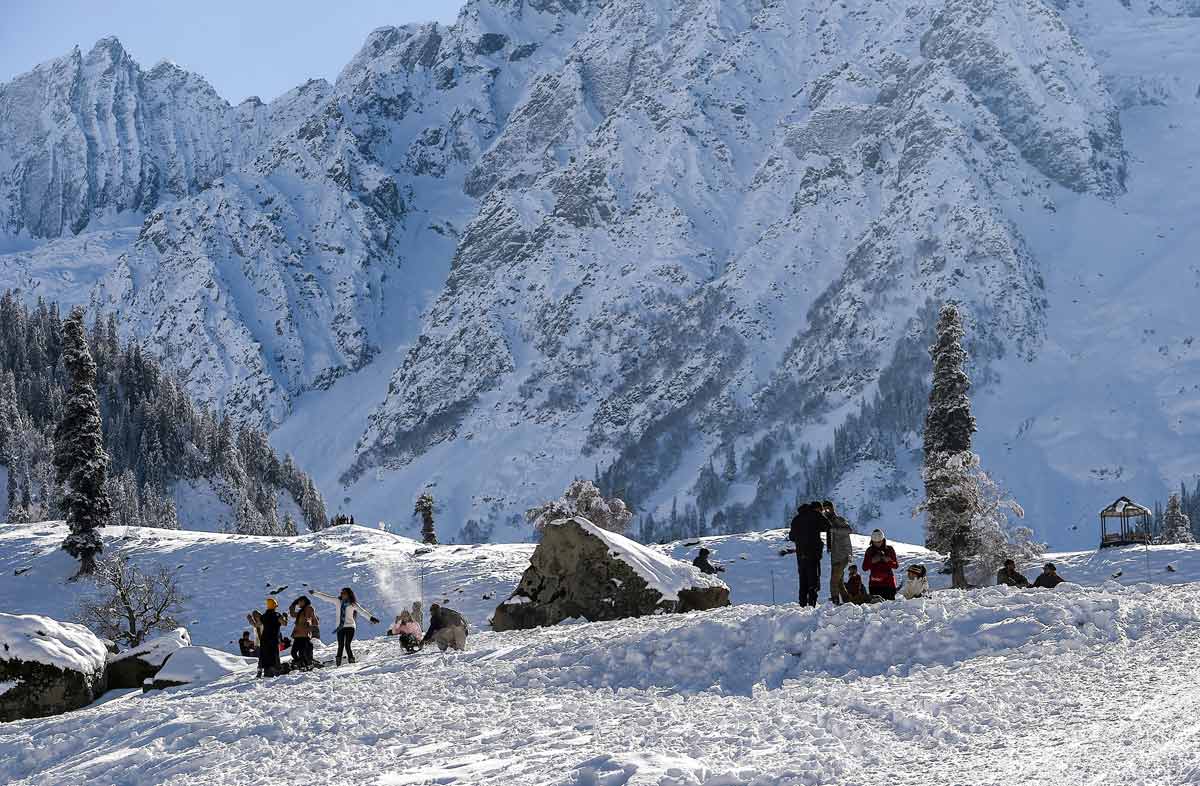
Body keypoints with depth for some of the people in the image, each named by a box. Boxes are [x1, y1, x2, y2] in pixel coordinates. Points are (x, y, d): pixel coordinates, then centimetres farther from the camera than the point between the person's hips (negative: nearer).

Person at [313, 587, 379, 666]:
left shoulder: (353, 604, -2)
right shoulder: (337, 601, 10)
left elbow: (362, 611, -9)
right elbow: (326, 597, 15)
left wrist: (371, 618, -20)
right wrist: (314, 593, 18)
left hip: (349, 627, -3)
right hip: (340, 627, 3)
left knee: (347, 645, -13)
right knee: (340, 646, -3)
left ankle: (352, 662, -8)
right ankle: (338, 664, 0)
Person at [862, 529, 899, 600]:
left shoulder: (889, 549, 7)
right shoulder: (869, 551, 9)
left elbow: (896, 565, 6)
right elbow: (864, 568, 6)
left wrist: (888, 561, -13)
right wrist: (872, 561, -11)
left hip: (888, 582, -1)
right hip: (874, 583, 1)